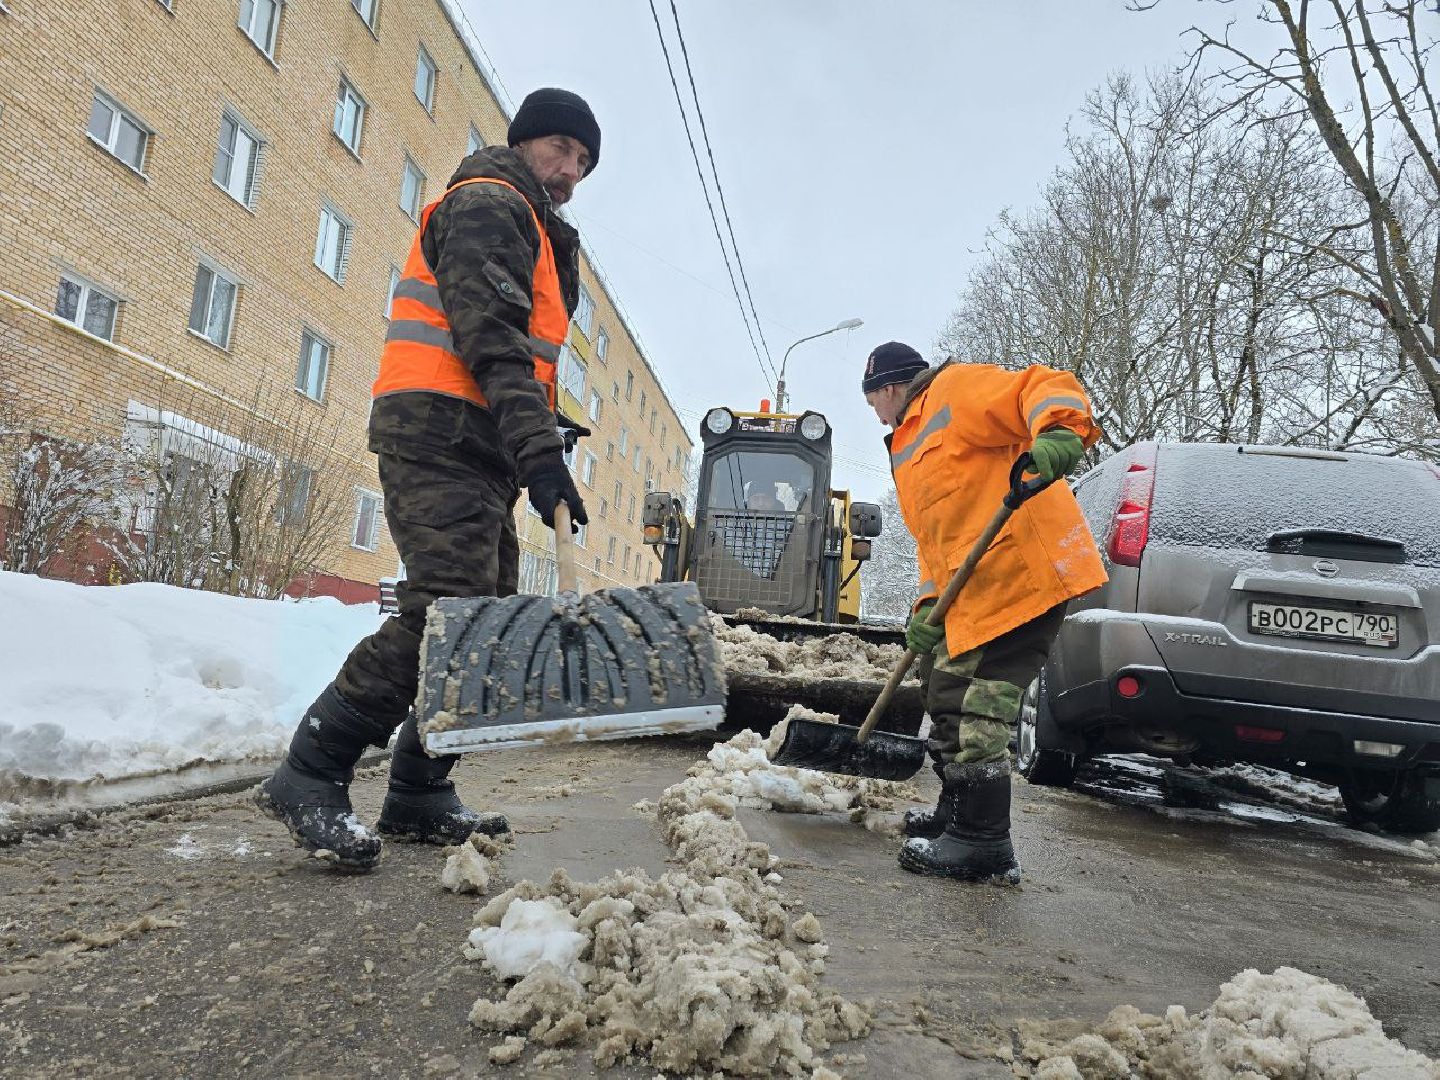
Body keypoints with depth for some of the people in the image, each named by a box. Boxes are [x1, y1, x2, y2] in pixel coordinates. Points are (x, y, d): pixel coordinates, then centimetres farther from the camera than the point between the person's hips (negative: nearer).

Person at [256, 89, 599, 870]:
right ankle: (309, 778, -12)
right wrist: (538, 448, -28)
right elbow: (490, 339, -18)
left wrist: (539, 422, 15)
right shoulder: (488, 204, -2)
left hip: (474, 447, 10)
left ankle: (419, 799, 11)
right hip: (439, 432, -10)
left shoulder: (532, 232, 31)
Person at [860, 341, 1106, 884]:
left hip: (1024, 571, -11)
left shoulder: (955, 388, -2)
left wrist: (1058, 434, -37)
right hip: (972, 590, 11)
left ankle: (984, 846, -1)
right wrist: (929, 607, 11)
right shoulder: (908, 455, 28)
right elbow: (934, 537, 24)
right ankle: (959, 812, 35)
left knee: (976, 707, -11)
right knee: (947, 692, 20)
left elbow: (1047, 388, -15)